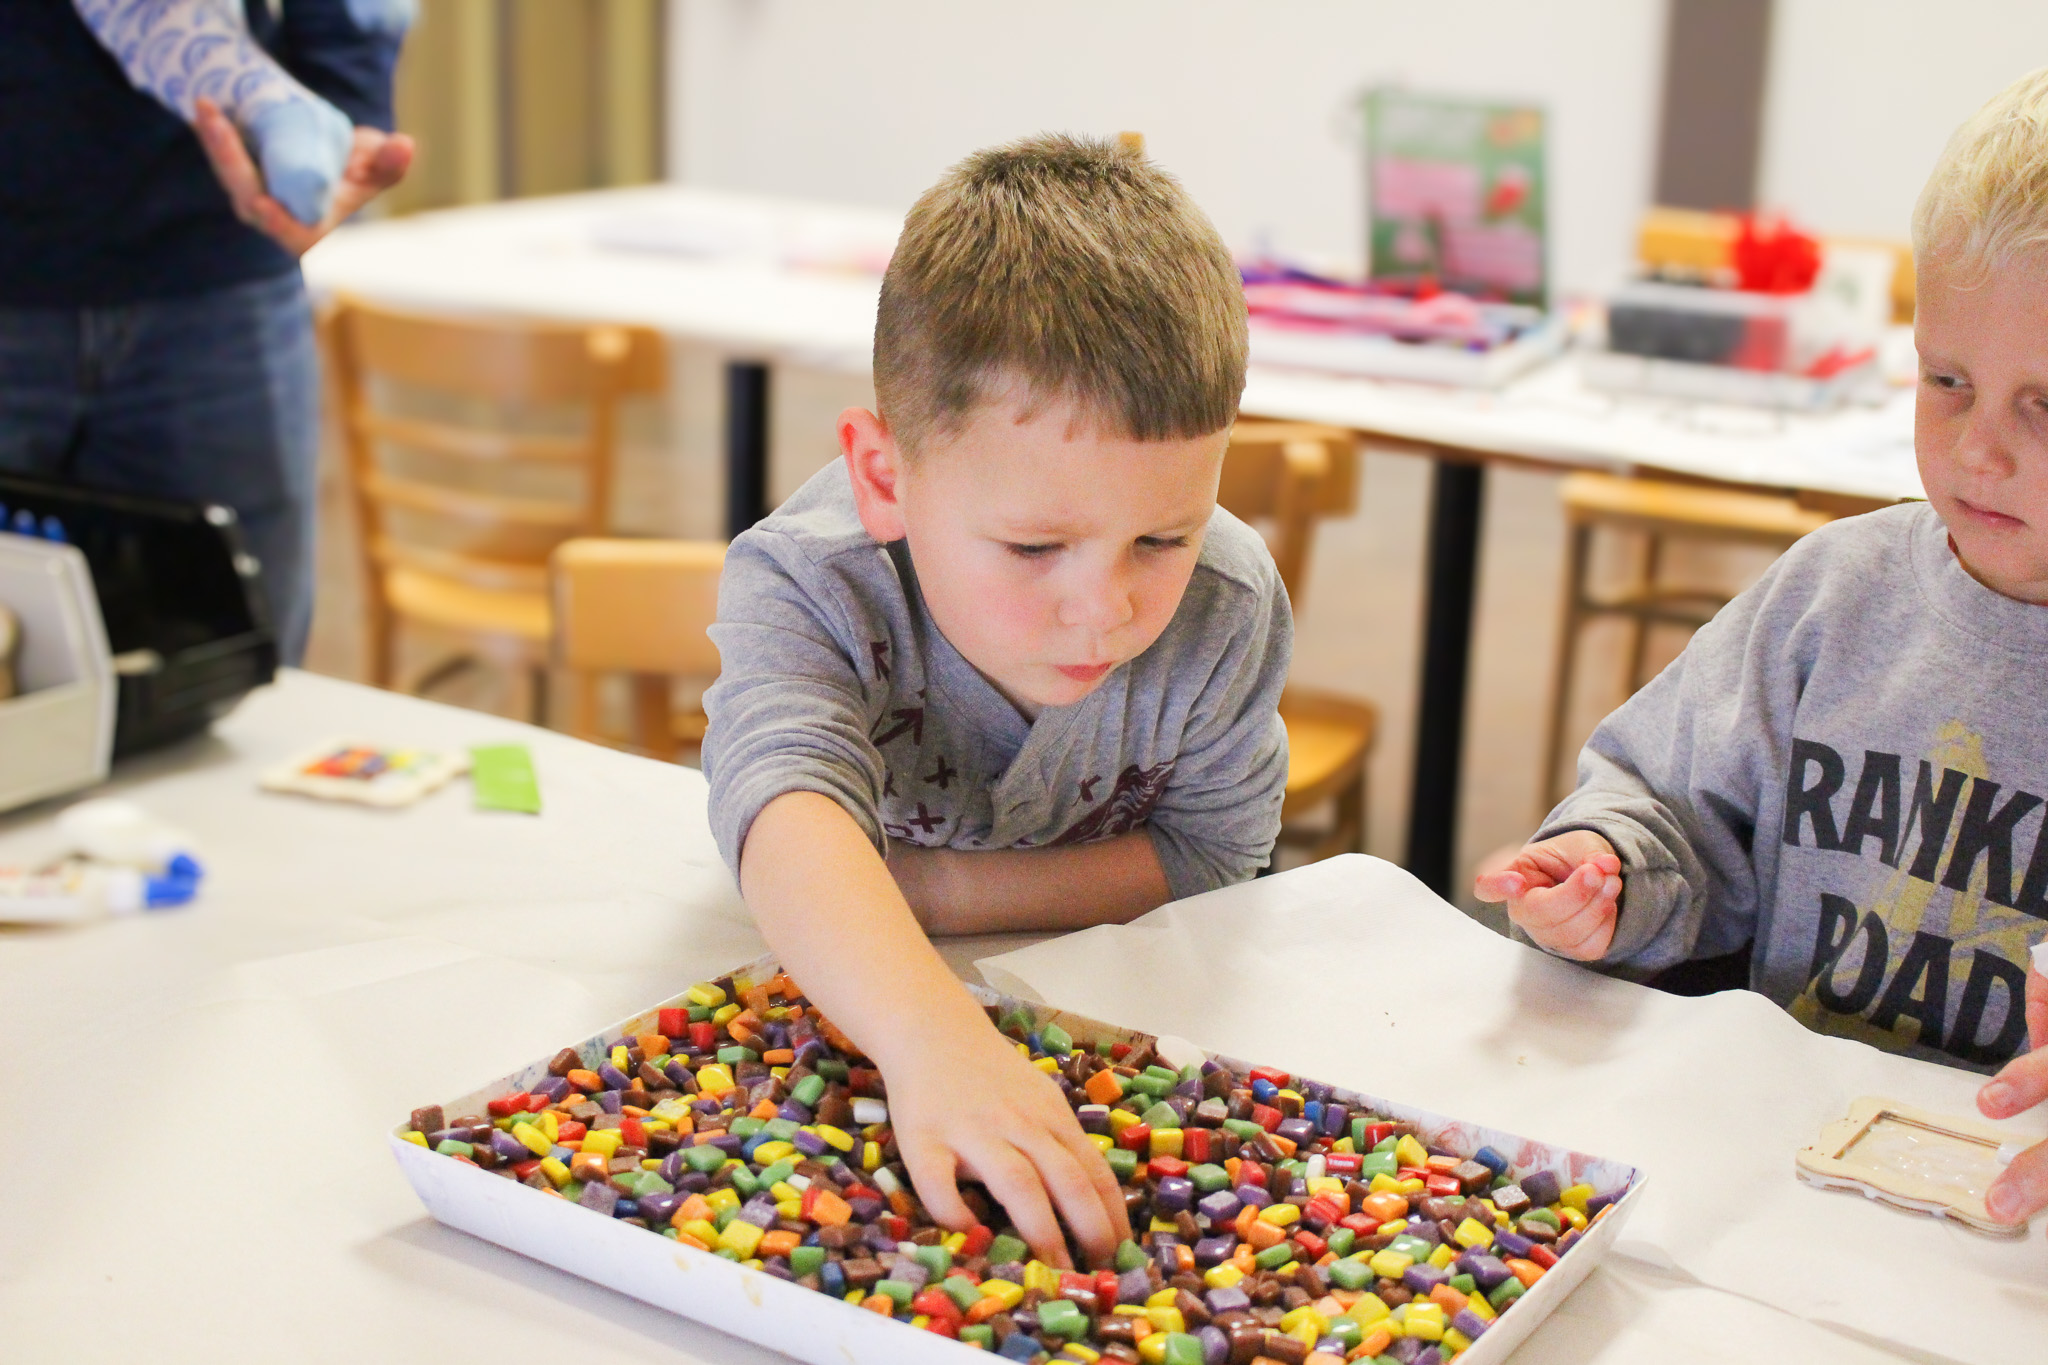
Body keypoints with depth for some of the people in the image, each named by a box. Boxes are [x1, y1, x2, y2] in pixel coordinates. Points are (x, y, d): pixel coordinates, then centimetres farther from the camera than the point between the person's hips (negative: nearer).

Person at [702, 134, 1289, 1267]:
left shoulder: (1228, 611, -26)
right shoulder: (809, 583, -34)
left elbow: (1210, 852, -14)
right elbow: (789, 808, -52)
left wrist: (936, 890, -27)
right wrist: (934, 1037, -73)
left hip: (1096, 995, 1)